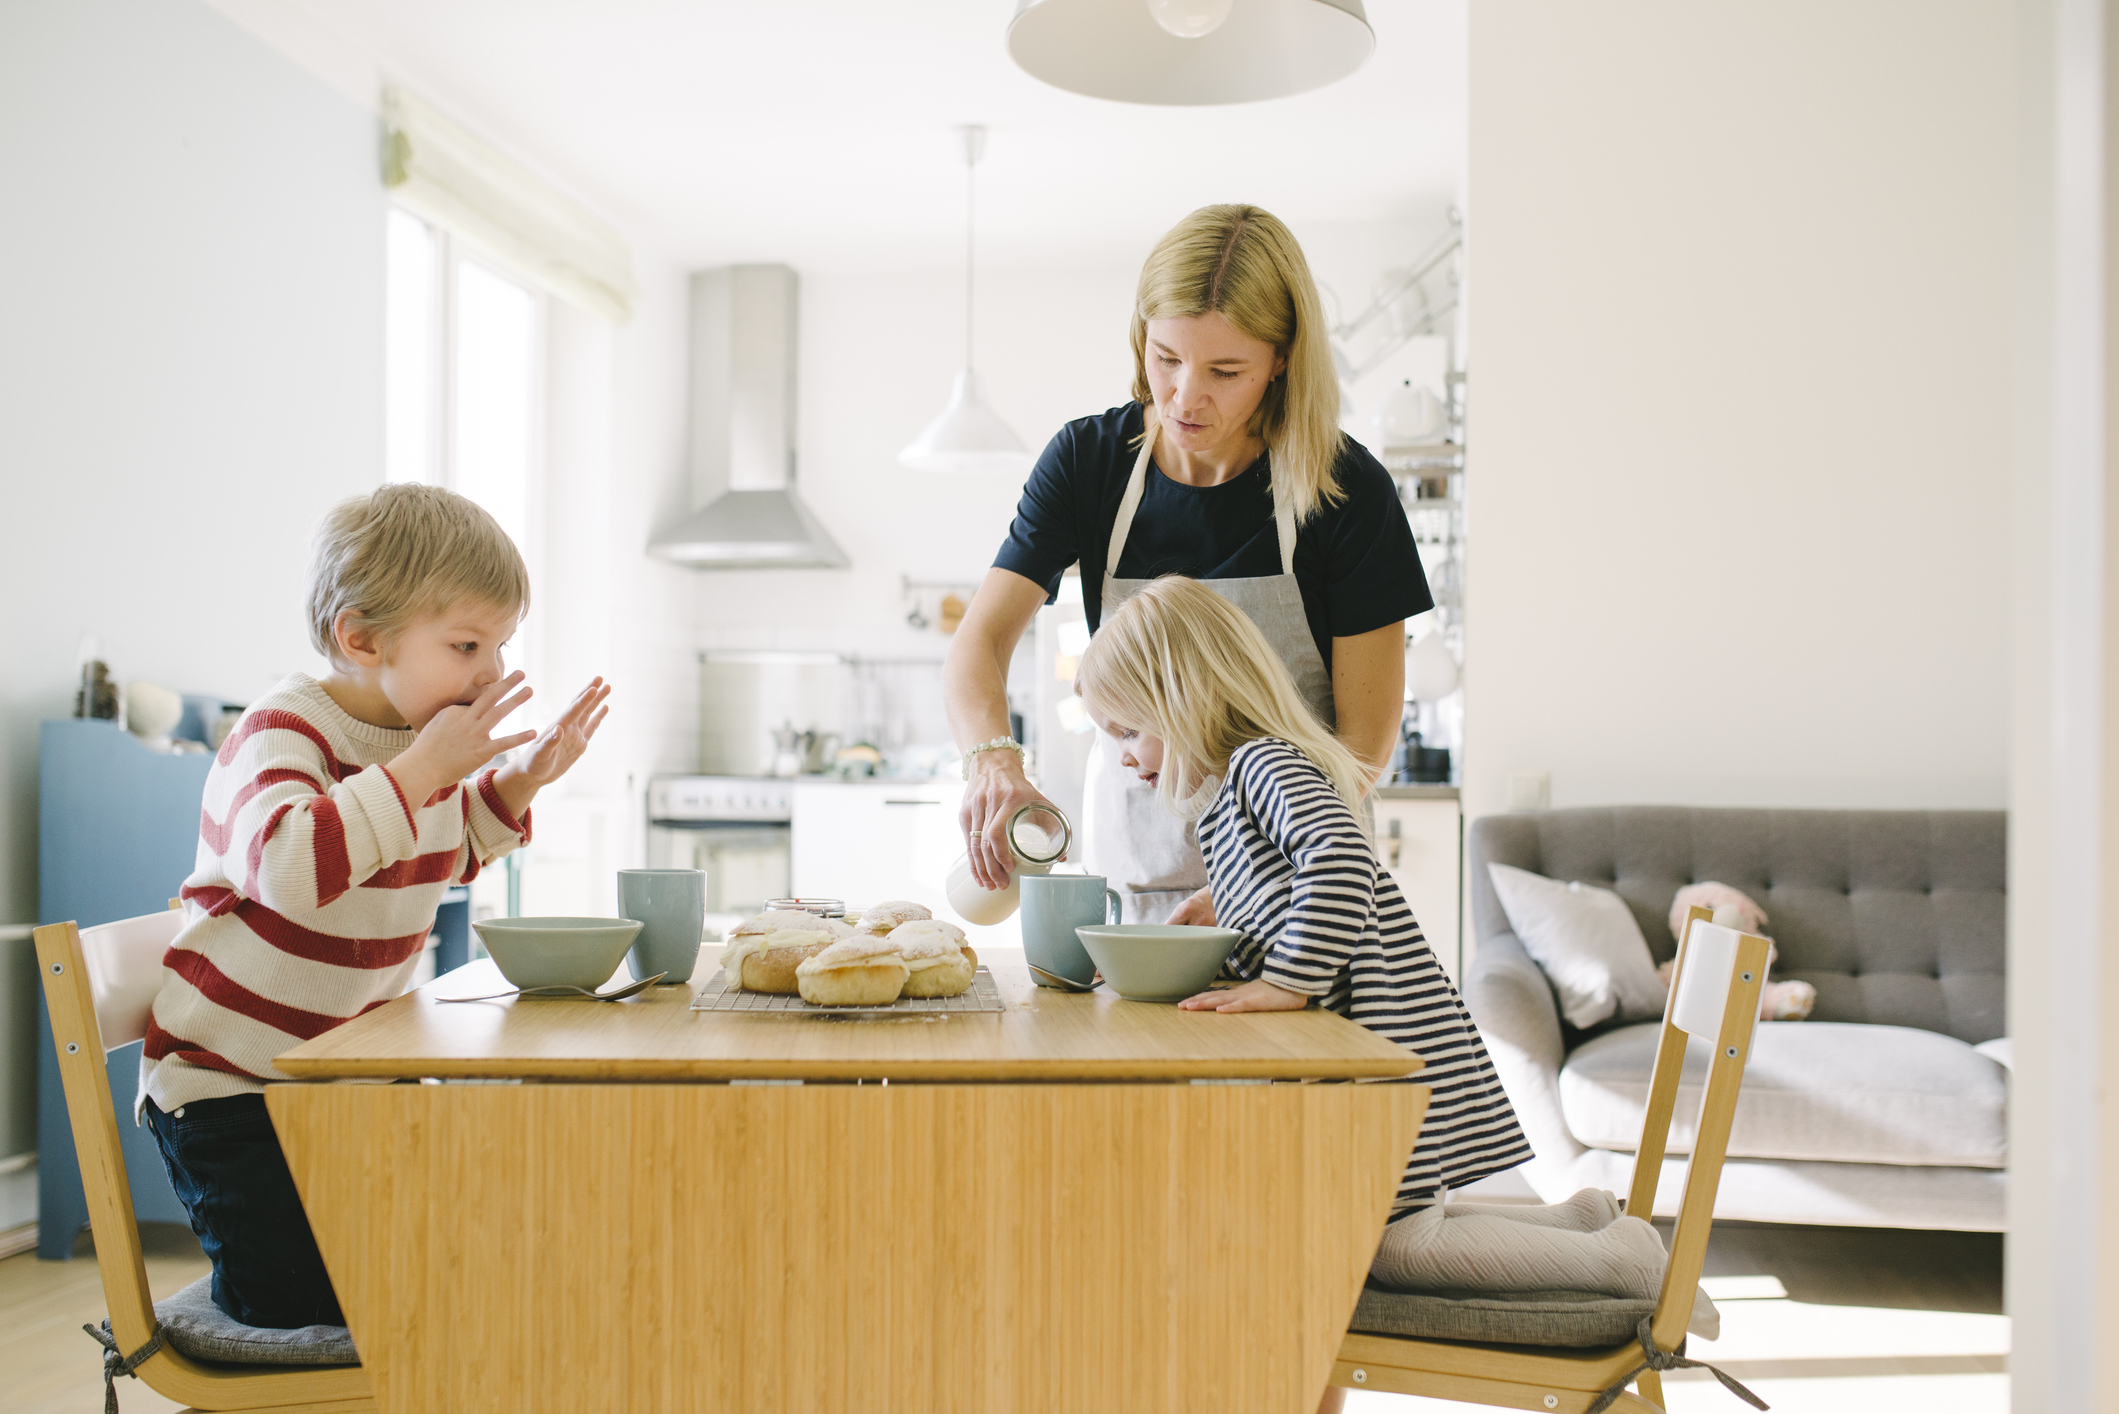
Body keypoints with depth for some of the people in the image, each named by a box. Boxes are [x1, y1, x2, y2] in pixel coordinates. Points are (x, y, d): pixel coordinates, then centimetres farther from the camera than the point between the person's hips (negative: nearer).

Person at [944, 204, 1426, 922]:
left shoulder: (1349, 491, -9)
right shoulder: (1087, 460, -2)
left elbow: (1365, 737, -8)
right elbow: (978, 642, -7)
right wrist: (993, 757, -30)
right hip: (1128, 867, 2)